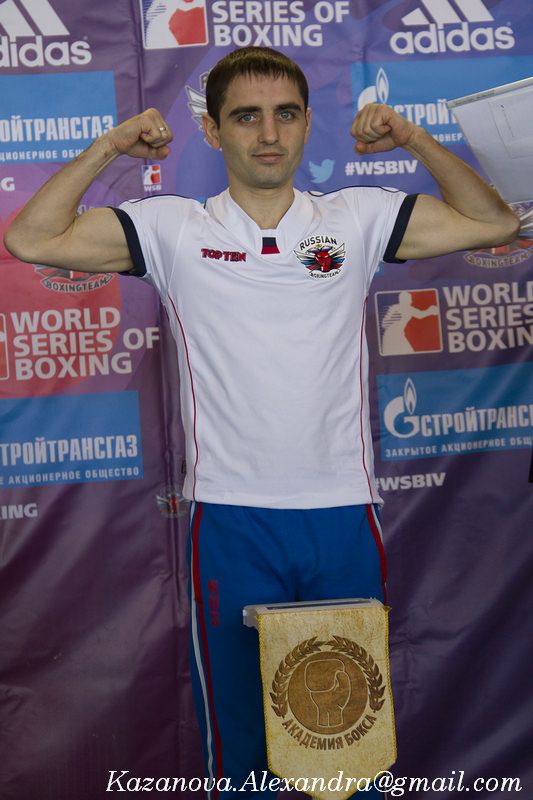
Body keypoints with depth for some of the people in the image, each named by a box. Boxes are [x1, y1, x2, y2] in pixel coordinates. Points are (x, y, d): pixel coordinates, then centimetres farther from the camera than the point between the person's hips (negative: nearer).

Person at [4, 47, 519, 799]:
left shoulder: (357, 219, 6)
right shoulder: (174, 229, 2)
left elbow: (494, 222, 8)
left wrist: (414, 139, 1)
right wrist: (110, 146, -3)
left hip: (344, 513, 2)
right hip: (230, 519, -1)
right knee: (238, 739, 12)